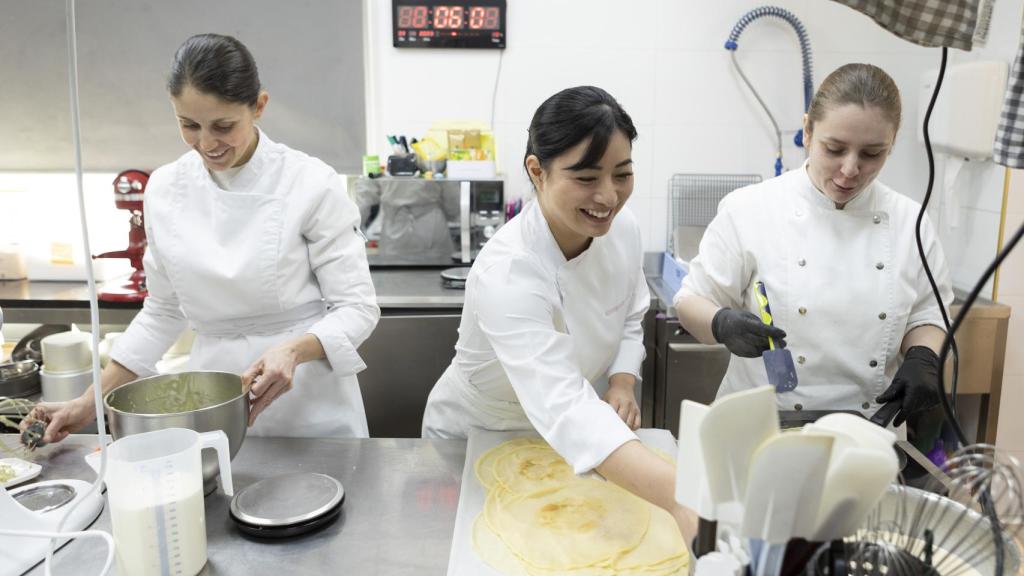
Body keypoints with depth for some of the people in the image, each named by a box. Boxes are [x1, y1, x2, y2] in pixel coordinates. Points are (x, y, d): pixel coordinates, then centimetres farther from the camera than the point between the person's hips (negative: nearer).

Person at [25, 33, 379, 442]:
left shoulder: (311, 185, -15)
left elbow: (357, 306, -11)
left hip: (311, 405, -3)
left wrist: (294, 350, -30)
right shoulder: (166, 190, -2)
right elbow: (164, 311, 8)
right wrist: (90, 403, 5)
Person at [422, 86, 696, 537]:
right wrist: (677, 495, -64)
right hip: (474, 440, -5)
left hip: (556, 436, 5)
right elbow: (562, 407, -51)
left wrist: (622, 385, -19)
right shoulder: (506, 273, -38)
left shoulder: (622, 228, -17)